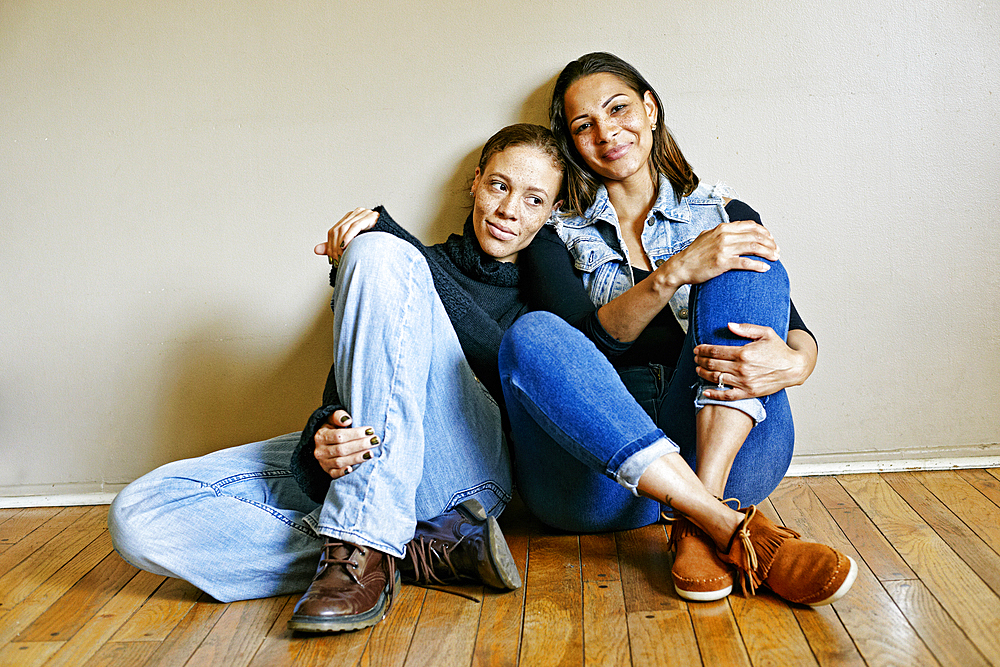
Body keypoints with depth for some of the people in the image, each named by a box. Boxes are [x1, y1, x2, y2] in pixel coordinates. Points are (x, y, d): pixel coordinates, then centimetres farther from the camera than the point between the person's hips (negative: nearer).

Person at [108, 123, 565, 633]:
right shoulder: (422, 263, 18)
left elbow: (509, 366, -10)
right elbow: (348, 374, 5)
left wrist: (390, 237, -12)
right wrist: (325, 431, -21)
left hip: (464, 466, -3)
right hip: (361, 451, 4)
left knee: (379, 254, -24)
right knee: (138, 515, -17)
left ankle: (362, 550, -32)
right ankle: (426, 554, -24)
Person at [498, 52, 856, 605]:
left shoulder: (727, 219, 17)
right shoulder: (556, 238, 13)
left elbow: (796, 332, 4)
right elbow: (588, 341, -5)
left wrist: (792, 363, -20)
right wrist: (675, 273, -21)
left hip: (727, 451, 1)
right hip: (598, 467, -1)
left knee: (748, 267, -17)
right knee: (532, 336, -28)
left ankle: (700, 527, -31)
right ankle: (733, 530, -35)